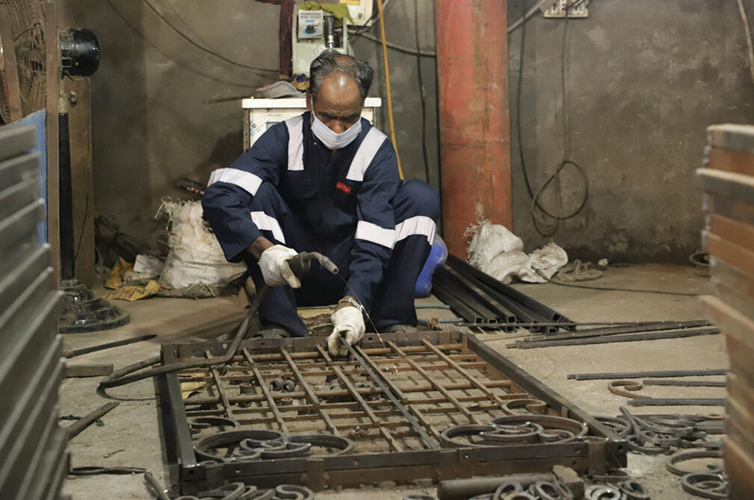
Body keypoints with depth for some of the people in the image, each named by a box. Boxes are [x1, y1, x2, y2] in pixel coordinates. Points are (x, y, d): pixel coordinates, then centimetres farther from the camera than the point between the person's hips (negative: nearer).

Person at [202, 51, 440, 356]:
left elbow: (374, 241, -25)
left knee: (421, 197, -19)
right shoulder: (285, 139, -12)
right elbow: (218, 196, -26)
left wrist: (353, 304, -42)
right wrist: (264, 249, -43)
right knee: (257, 190, -24)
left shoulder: (377, 150, -14)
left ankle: (393, 320, -15)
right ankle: (279, 321, -22)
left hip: (352, 272, 0)